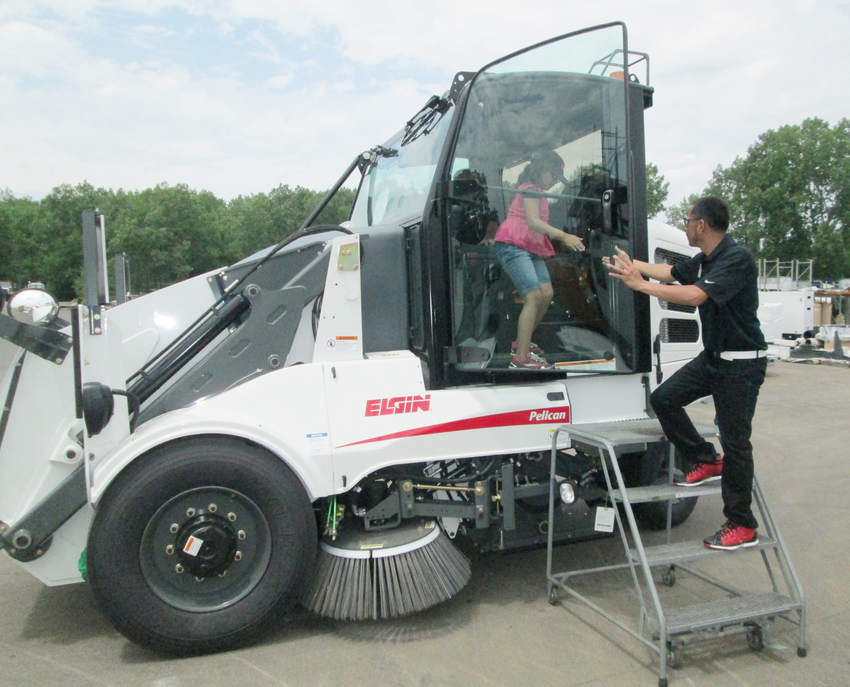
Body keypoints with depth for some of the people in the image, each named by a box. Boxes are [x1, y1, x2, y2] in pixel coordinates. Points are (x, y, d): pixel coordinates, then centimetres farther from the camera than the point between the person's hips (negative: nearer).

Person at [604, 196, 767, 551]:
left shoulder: (737, 258, -22)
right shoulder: (704, 260, 7)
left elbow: (695, 295, -34)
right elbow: (671, 272, 26)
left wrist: (639, 283, -29)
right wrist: (630, 263, 29)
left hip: (740, 364, -9)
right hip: (712, 356, 9)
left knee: (735, 441, -3)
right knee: (664, 398, 7)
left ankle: (742, 526, 9)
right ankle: (707, 461, 21)